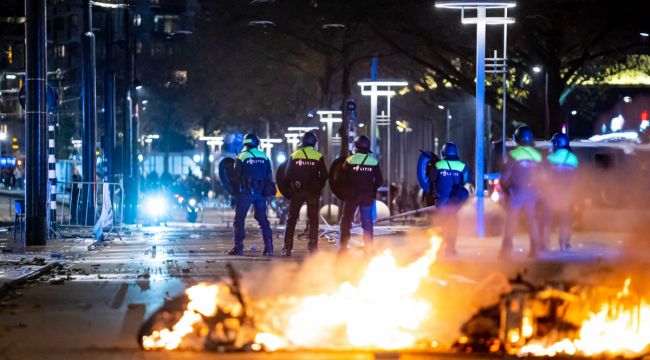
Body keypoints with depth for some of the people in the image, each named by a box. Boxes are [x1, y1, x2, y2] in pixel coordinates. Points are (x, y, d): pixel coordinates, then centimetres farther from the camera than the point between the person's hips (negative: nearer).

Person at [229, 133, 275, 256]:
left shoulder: (242, 156, -5)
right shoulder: (264, 157, 8)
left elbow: (236, 177, -4)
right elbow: (269, 177, 10)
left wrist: (235, 190, 13)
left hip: (245, 192, -4)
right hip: (261, 193, 4)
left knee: (239, 220, 2)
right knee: (263, 220, 10)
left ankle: (238, 247, -5)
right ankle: (269, 247, 4)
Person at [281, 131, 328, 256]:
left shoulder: (294, 156, 1)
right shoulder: (318, 157, -3)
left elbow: (287, 175, 1)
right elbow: (324, 175, -5)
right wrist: (318, 188, 8)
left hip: (297, 191, 1)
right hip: (313, 192, -1)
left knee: (291, 219, 5)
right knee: (313, 219, 6)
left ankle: (287, 247, -1)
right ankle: (313, 246, 1)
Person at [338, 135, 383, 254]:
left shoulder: (350, 160, -8)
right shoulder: (374, 162, -1)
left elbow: (342, 178, -2)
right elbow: (379, 181, 2)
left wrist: (346, 190, 15)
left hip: (352, 195, -2)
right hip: (368, 196, 2)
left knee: (346, 221, 6)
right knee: (367, 223, 7)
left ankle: (343, 247, 2)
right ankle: (369, 248, 4)